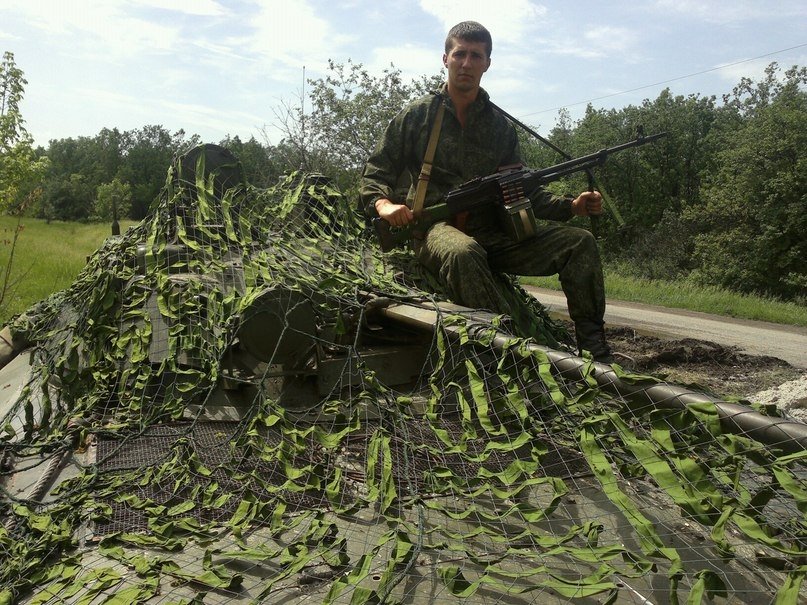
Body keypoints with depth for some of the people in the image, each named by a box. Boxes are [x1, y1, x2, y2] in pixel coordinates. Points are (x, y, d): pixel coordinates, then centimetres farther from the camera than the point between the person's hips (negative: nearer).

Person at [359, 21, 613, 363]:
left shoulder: (500, 126, 16)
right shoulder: (417, 116, 8)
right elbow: (375, 173, 8)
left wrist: (572, 207, 0)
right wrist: (384, 204, -16)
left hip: (492, 233, 4)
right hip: (436, 229, -4)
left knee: (580, 242, -11)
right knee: (463, 252, -42)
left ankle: (595, 355, -14)